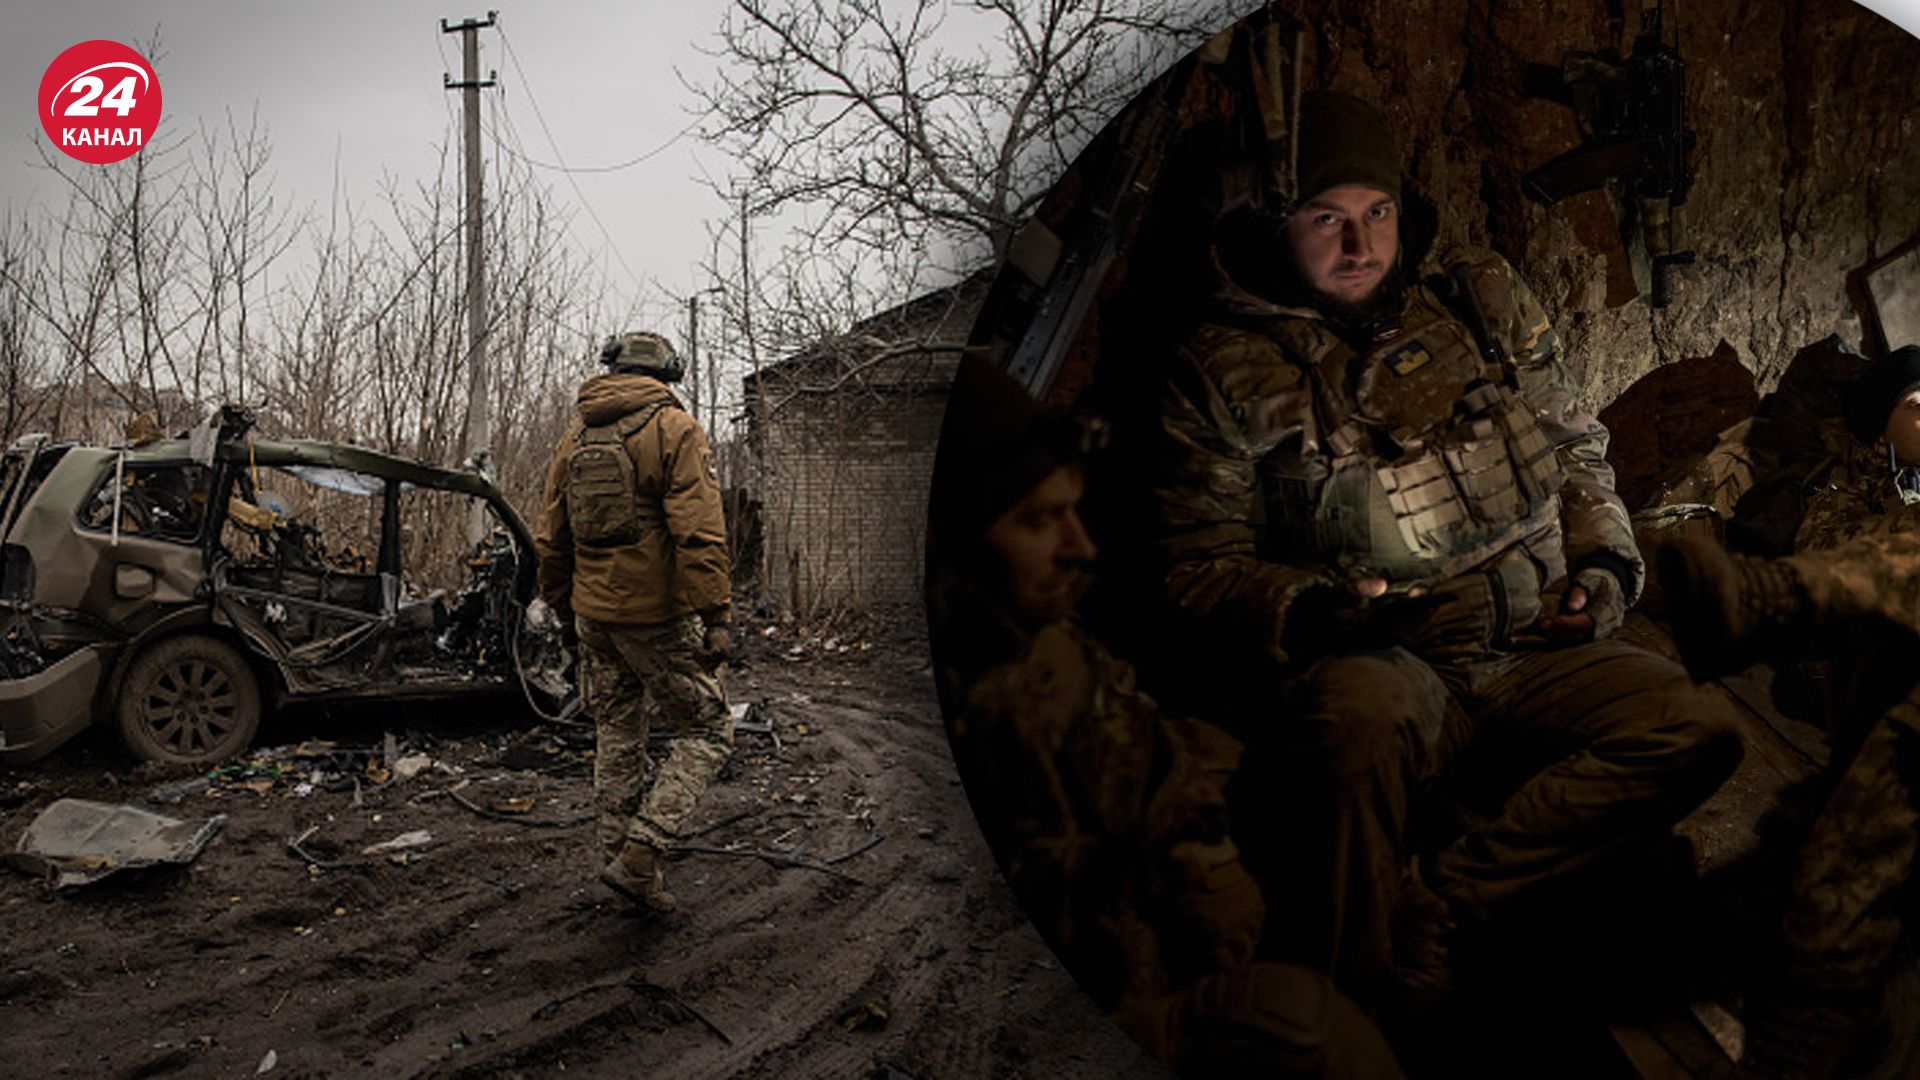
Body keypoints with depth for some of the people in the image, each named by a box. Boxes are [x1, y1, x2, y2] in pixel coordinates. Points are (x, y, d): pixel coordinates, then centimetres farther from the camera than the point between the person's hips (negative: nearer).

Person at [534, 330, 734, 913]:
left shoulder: (576, 435, 11)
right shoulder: (675, 428, -9)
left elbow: (550, 537, 14)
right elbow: (699, 532, -18)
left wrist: (563, 605, 24)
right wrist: (714, 615, -18)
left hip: (595, 613, 7)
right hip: (658, 613, -6)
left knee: (616, 741, 16)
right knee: (706, 732, 5)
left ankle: (621, 858, 23)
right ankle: (639, 854, -5)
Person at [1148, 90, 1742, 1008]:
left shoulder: (1484, 303, 12)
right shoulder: (1224, 370, 0)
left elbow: (1577, 453, 23)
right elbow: (1199, 567, 0)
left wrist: (1604, 564, 5)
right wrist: (1316, 610, -18)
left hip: (1529, 653, 5)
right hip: (1366, 663, -5)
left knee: (1697, 731, -19)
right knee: (1361, 711, -39)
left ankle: (1437, 910, -22)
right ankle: (1357, 1004, -20)